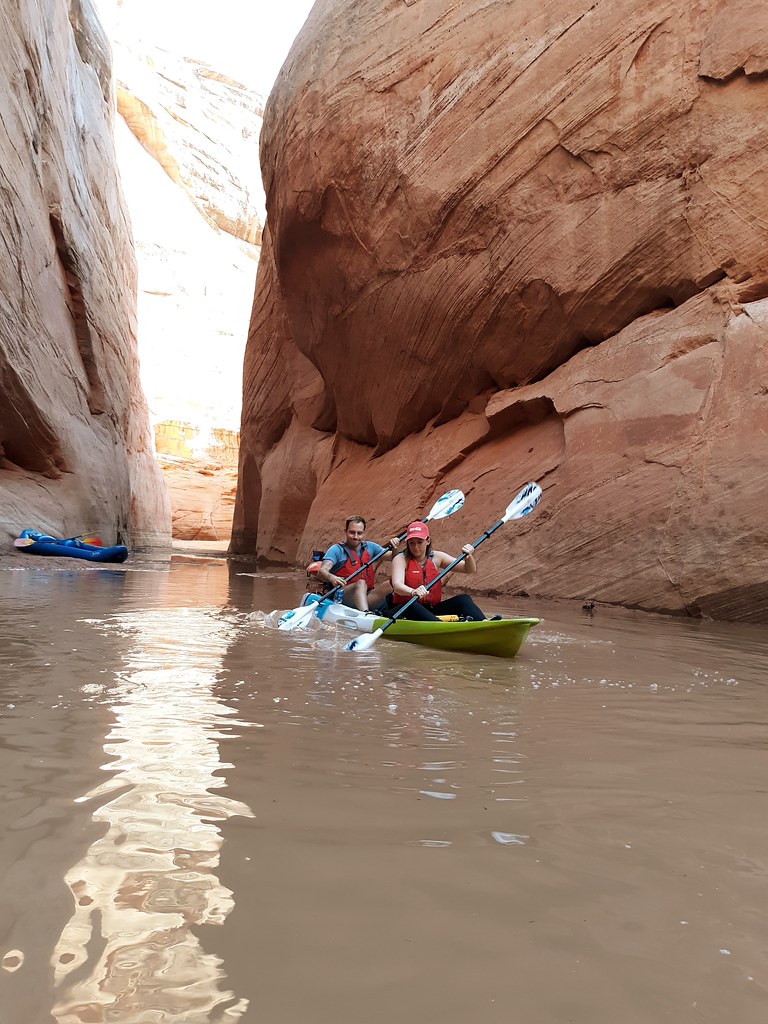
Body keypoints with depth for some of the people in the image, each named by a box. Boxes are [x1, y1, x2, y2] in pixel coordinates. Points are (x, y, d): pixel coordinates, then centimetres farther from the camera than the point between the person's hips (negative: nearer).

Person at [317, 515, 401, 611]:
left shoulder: (370, 547, 15)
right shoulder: (337, 550, -1)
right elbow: (321, 572, -15)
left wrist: (395, 549, -11)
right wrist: (331, 577, -38)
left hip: (366, 597, 4)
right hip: (341, 597, -4)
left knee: (391, 584, -20)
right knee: (361, 583, -34)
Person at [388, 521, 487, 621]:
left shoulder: (436, 558, 6)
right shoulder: (401, 559, -5)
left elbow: (470, 570, 6)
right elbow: (397, 586, -26)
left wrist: (469, 556, -16)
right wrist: (413, 592, -47)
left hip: (432, 610, 4)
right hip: (405, 610, -4)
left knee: (463, 599, -15)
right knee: (412, 605, -37)